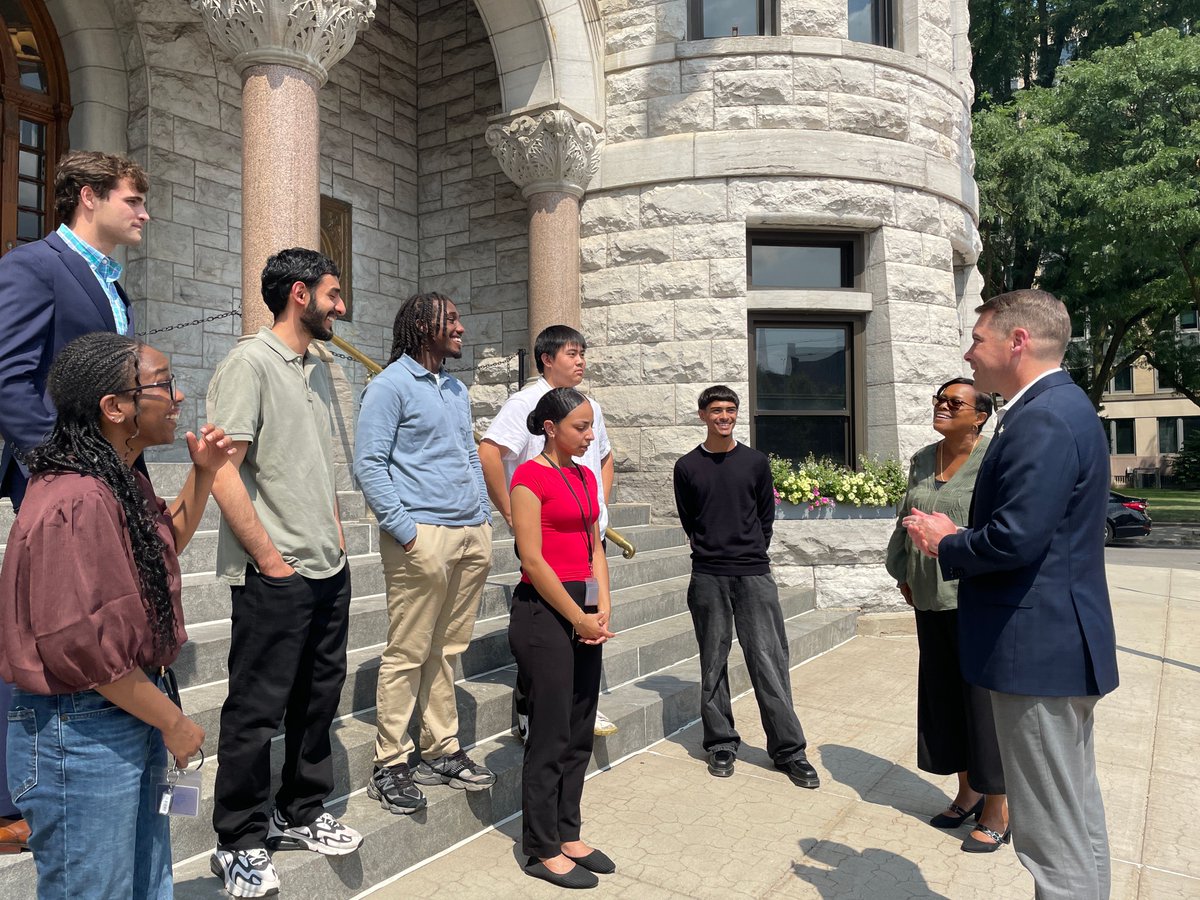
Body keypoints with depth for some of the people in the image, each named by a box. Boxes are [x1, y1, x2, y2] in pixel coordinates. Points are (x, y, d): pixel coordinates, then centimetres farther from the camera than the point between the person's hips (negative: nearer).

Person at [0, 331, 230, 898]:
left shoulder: (122, 483, 5)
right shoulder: (77, 504, -26)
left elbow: (169, 541, 24)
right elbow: (89, 648, -25)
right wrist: (174, 724, -13)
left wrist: (202, 473, 8)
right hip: (80, 736, -9)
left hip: (131, 722, 10)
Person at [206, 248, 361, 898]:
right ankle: (239, 844, 22)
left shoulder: (318, 369, 15)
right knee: (256, 710, 4)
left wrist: (336, 539, 12)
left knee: (318, 700, 17)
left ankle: (301, 814, 34)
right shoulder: (249, 363, -11)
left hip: (329, 573, 8)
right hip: (275, 577, -8)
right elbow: (222, 472, -18)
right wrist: (270, 559, -15)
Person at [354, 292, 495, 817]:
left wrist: (485, 518, 14)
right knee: (407, 654, -1)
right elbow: (368, 465, -10)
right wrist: (404, 530, -15)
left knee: (448, 650, 13)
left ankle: (441, 752, 25)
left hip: (472, 536, 7)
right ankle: (389, 767, 12)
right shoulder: (391, 385, -4)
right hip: (423, 536, -7)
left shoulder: (457, 390, 20)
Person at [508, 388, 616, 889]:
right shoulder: (530, 476, -11)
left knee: (579, 734, 14)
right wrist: (579, 618, -11)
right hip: (544, 612, -8)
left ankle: (568, 835, 29)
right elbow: (532, 560, -15)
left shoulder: (584, 477, 12)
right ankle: (542, 851, 18)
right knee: (550, 736, 2)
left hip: (583, 614, 8)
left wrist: (603, 609, 1)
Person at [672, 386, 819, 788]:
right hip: (708, 577, 0)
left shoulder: (756, 461, 6)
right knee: (713, 664, 7)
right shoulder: (687, 466, 4)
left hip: (755, 574, 0)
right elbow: (688, 521, 10)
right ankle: (721, 744, 21)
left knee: (769, 662, -1)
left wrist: (750, 552, 8)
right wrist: (712, 552, 7)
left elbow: (766, 515, 12)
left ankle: (789, 750, 9)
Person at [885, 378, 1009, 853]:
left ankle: (997, 810, 19)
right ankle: (968, 793, 32)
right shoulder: (922, 459, 11)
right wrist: (903, 573, 15)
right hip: (932, 599, 7)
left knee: (983, 697, 2)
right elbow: (906, 521, 17)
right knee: (943, 696, 14)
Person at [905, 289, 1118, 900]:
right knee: (1078, 816, 23)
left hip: (1038, 648, -11)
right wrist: (959, 540, 4)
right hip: (1066, 642, 11)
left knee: (1053, 838, 2)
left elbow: (1015, 538, -28)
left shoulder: (1044, 419, -20)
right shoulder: (1062, 407, 13)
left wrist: (945, 543, -10)